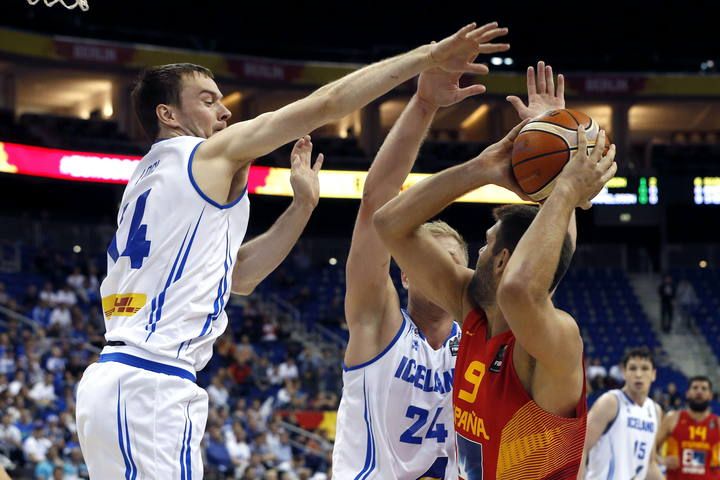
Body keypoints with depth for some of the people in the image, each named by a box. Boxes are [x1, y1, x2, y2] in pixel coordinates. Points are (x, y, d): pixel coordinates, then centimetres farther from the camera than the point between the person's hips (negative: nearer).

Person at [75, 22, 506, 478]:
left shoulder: (149, 178, 23)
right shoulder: (210, 154, -2)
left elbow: (238, 277, 24)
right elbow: (326, 104, -4)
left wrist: (302, 206, 21)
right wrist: (428, 56, 0)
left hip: (116, 381, 10)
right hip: (149, 385, -10)